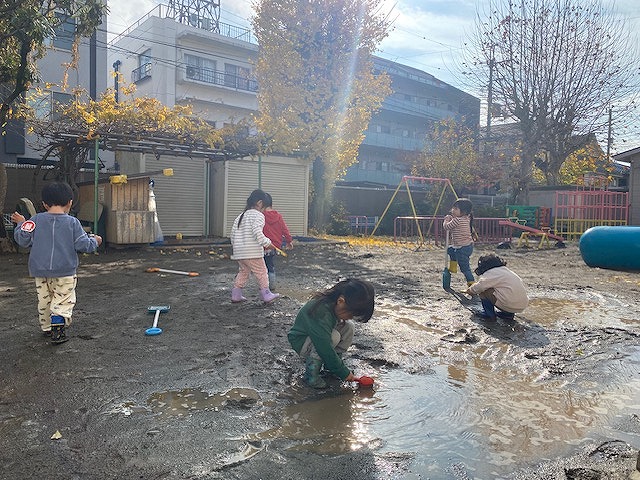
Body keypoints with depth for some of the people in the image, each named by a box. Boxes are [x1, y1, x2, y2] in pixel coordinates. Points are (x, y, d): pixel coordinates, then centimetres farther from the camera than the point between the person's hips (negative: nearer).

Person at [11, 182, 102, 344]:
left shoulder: (36, 220, -2)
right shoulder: (72, 222, -8)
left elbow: (22, 240, 0)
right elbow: (84, 245, -8)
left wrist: (21, 224, 16)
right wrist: (95, 240, 13)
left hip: (40, 271, 3)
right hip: (65, 270, -3)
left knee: (44, 300, 18)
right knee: (63, 300, 3)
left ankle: (46, 327, 30)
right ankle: (57, 328, -11)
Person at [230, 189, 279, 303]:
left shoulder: (240, 216, 15)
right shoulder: (258, 215, -9)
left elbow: (233, 233, 14)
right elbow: (257, 232, -23)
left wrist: (235, 246, 24)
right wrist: (267, 243, -16)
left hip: (239, 252, 7)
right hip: (253, 252, -7)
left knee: (243, 272, 20)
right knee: (261, 272, 5)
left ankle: (236, 295, 19)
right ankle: (266, 295, 11)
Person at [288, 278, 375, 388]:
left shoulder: (334, 303, -14)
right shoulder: (321, 312, -38)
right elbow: (325, 348, -36)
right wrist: (343, 372, -27)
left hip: (320, 333, 8)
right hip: (300, 341, -8)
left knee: (349, 327, -13)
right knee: (334, 336, -33)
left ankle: (330, 363, 1)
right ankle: (311, 373, -16)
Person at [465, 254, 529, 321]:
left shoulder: (491, 273, -6)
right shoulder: (506, 270, 20)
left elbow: (478, 287, -3)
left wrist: (468, 290, 19)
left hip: (510, 305, -9)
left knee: (483, 290, 0)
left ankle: (490, 314, 9)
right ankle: (509, 314, 21)